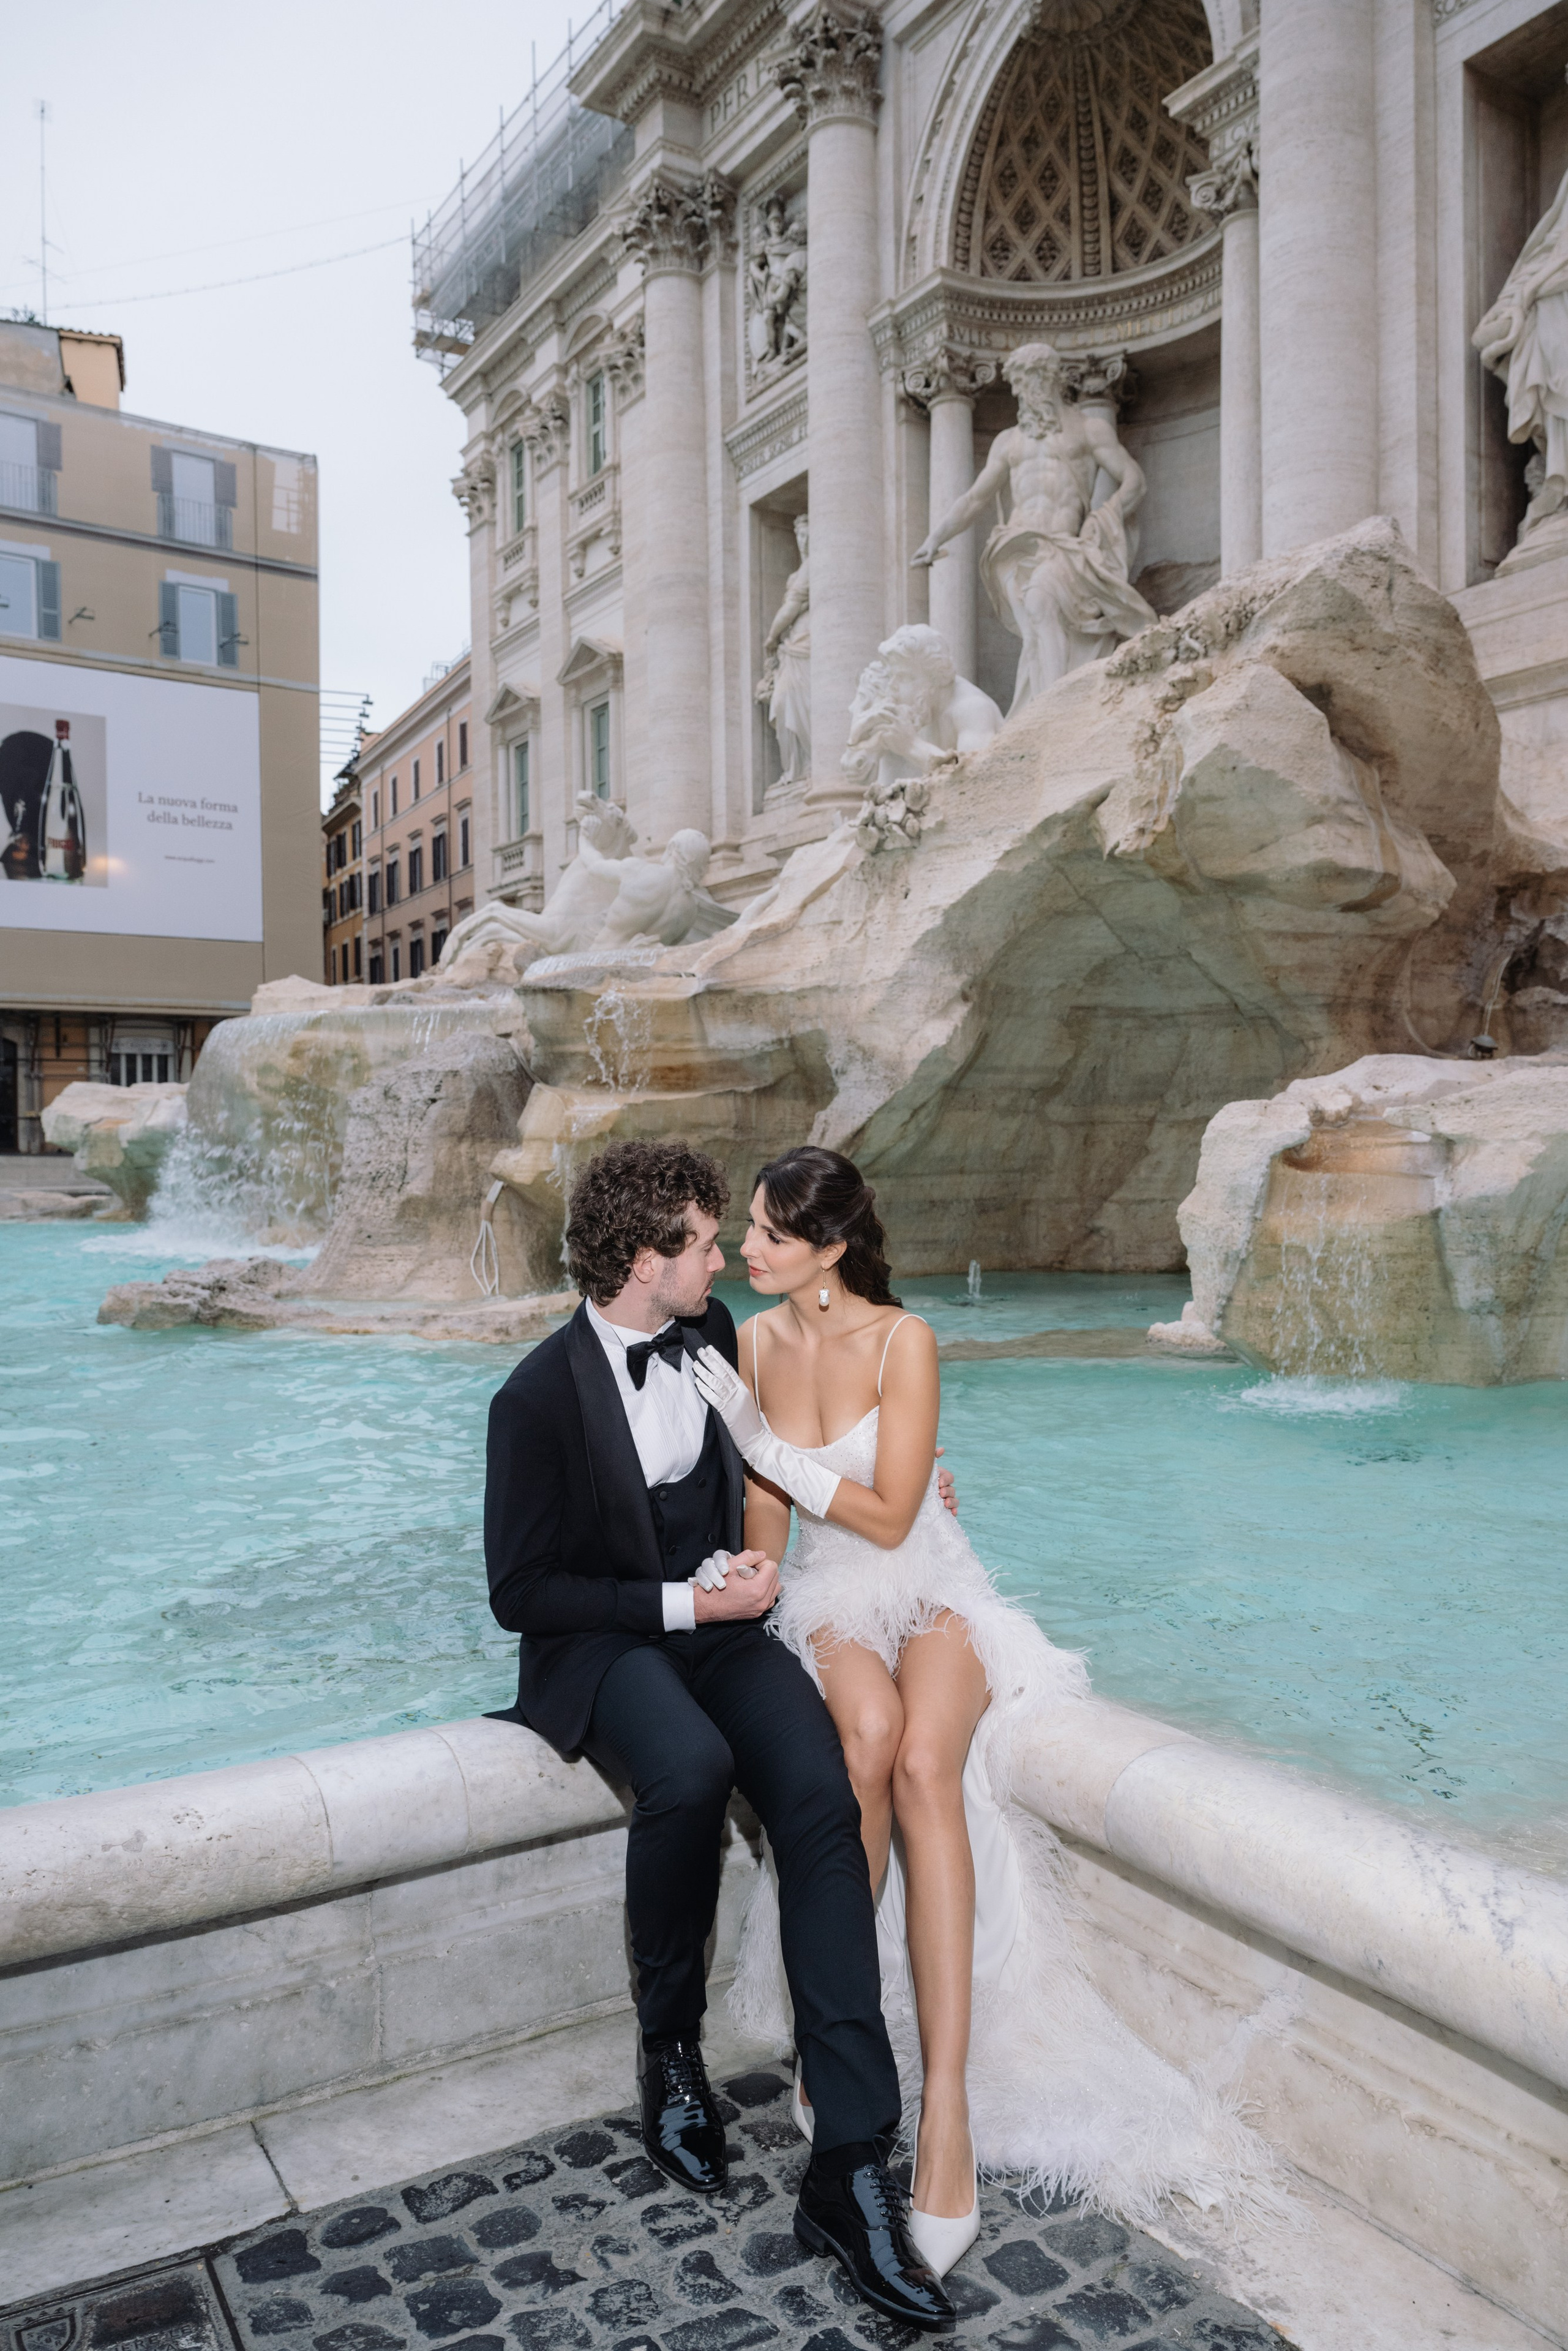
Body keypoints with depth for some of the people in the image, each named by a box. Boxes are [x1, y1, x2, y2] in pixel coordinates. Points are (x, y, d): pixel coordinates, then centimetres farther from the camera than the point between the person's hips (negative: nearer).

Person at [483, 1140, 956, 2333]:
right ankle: (670, 2047, -7)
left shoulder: (713, 1332, 3)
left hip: (718, 1623, 4)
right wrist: (684, 1603, -17)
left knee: (822, 1797, -23)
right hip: (602, 1644, -4)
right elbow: (521, 1592, -11)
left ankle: (852, 2164, -20)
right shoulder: (542, 1397, -14)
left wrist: (751, 1557, 6)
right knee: (690, 1770, -36)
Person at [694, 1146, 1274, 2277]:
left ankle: (949, 2107, -31)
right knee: (870, 1728, -32)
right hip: (829, 1604, 3)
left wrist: (762, 1440, -17)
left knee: (923, 1761, -33)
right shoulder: (756, 1342, 2)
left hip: (932, 1596, -2)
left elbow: (888, 1516, -15)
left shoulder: (903, 1339, -13)